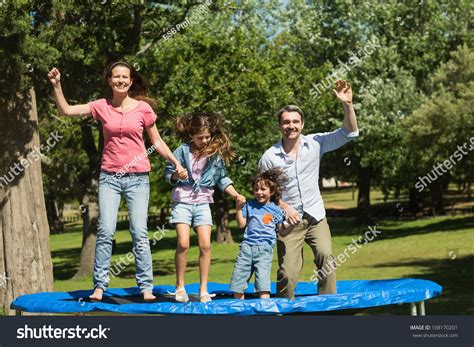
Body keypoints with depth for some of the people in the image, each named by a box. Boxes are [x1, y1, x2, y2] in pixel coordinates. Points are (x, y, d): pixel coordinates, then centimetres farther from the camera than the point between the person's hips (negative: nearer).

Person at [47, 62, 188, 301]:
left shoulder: (143, 108, 0)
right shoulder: (102, 106, 3)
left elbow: (157, 141, 8)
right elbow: (66, 111, 1)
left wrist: (175, 162, 0)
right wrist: (56, 85, -9)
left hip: (137, 177, -1)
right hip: (109, 176, 1)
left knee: (139, 233, -3)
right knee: (105, 231, -7)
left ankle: (146, 287, 3)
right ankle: (100, 286, 0)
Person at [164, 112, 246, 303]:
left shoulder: (216, 153, 5)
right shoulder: (183, 151, -1)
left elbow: (222, 179, 12)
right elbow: (168, 173, 4)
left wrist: (235, 194, 1)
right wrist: (177, 175, -17)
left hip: (203, 203, 2)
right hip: (183, 201, -2)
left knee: (205, 245, -7)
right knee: (183, 244, -13)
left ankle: (203, 289, 2)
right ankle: (180, 286, 2)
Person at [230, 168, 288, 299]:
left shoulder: (276, 210, 6)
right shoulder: (249, 205, 12)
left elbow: (281, 230, 7)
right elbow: (241, 224, 10)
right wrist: (239, 208, 1)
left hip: (265, 248, -3)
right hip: (247, 245, 3)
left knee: (262, 280, -14)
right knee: (238, 278, 4)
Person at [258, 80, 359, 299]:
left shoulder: (315, 143, -1)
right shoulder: (269, 157, -5)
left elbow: (349, 133, -4)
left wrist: (347, 105, -17)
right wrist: (284, 207, -10)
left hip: (316, 217, 1)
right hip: (288, 220, -1)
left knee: (325, 255, -21)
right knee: (287, 273, -6)